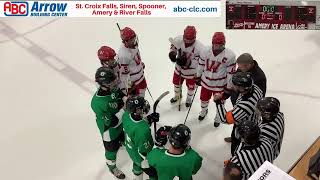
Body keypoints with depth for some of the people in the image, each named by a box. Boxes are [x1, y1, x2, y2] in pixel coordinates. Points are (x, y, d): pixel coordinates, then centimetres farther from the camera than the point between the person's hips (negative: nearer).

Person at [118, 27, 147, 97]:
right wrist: (128, 85, -19)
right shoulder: (123, 55, -36)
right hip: (133, 80, -9)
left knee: (143, 87, 29)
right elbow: (124, 72, -27)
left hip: (140, 74, 9)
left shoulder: (133, 44, -11)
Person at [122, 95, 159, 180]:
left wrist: (149, 119, -12)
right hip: (141, 157, -7)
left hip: (130, 149, 8)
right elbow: (143, 150, -30)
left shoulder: (126, 115, -23)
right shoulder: (142, 131, -44)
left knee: (137, 164, 37)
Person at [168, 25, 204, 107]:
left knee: (190, 86, 18)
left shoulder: (199, 48, -34)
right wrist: (172, 53, -23)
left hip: (191, 71, -3)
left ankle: (189, 99, 53)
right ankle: (177, 96, 58)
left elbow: (198, 62, -29)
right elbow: (173, 47, -1)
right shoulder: (178, 40, -22)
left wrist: (187, 62, -43)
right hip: (179, 67, 4)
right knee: (176, 82, 25)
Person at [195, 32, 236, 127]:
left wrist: (228, 87, -10)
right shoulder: (206, 51, -13)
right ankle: (204, 111, 58)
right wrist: (198, 77, 12)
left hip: (220, 85, -3)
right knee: (204, 99, 25)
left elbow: (231, 72, -16)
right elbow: (201, 65, 3)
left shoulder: (230, 55, -23)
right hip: (206, 82, 3)